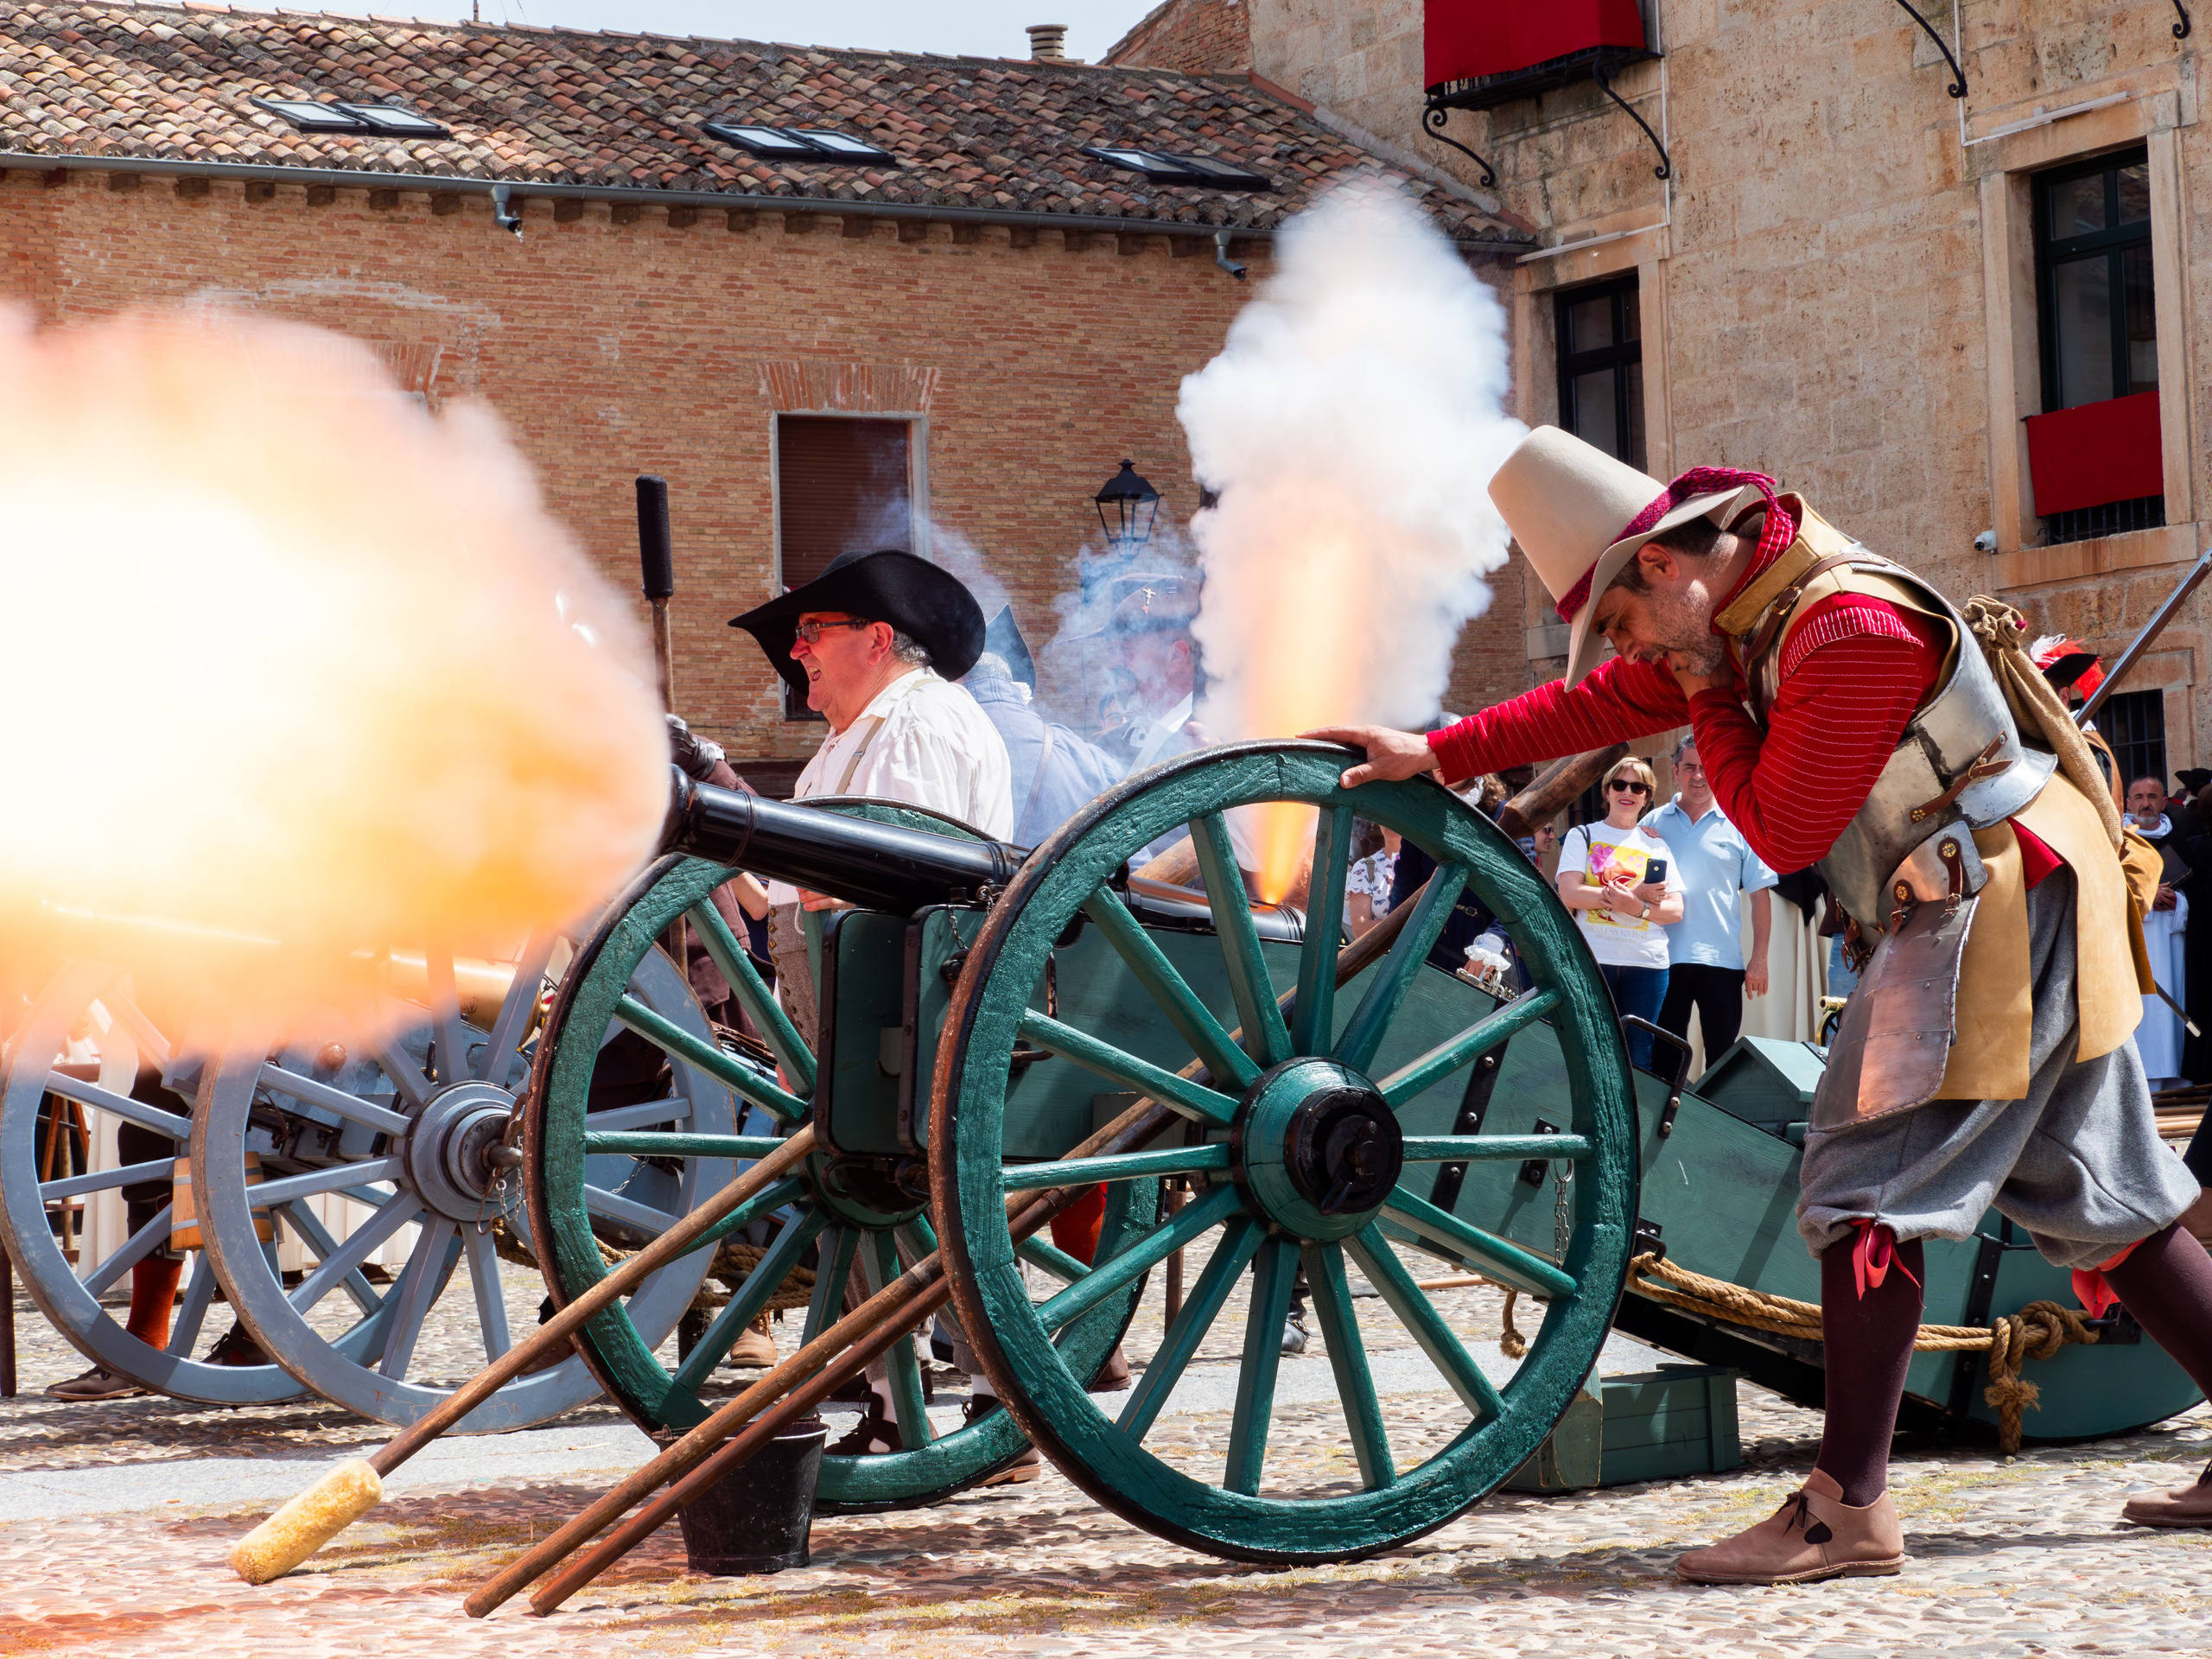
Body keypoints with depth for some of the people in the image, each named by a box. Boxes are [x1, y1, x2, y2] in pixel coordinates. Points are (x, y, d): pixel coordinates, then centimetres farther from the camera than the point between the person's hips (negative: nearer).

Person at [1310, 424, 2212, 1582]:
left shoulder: (1851, 629, -21)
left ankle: (1848, 1507, -13)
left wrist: (1711, 700, -7)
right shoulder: (1740, 615, 10)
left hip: (2000, 907, -10)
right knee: (2097, 1202, 12)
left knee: (1873, 1188, -12)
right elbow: (1597, 705, 19)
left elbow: (1783, 831, -17)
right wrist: (1437, 755, 16)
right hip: (2027, 913, 10)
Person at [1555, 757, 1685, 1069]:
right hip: (1593, 959, -2)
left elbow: (1675, 910, 7)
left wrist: (1639, 908, -14)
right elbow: (1569, 894, -6)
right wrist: (1634, 894, -11)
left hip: (1647, 961, 2)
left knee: (1638, 1058, 0)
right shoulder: (1583, 836, 9)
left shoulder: (1656, 846, 16)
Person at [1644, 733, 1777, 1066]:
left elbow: (1760, 895, 5)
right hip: (1664, 958, 1)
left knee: (1722, 1056, 1)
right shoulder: (1652, 824, 9)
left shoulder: (1738, 827, 5)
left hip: (1721, 960, -1)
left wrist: (1759, 959, -2)